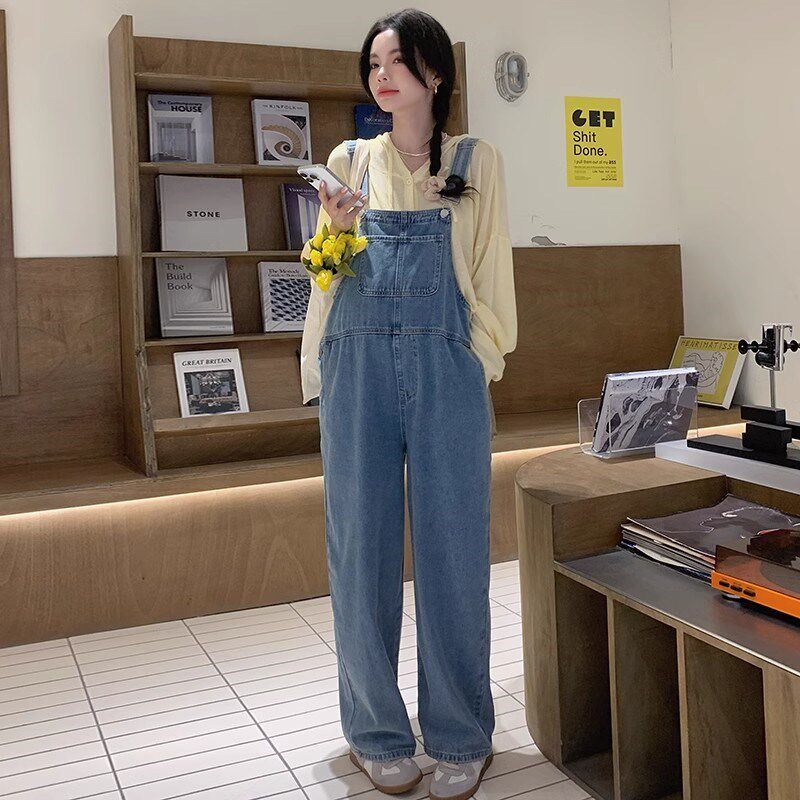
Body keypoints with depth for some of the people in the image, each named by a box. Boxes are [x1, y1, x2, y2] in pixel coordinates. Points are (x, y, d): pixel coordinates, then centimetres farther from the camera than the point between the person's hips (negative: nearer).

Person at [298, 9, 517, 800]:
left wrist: (485, 360, -1)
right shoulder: (349, 161, 13)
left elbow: (490, 269, 8)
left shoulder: (476, 161, 9)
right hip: (357, 369, 2)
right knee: (362, 548, 4)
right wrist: (334, 236, -5)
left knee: (452, 548, 2)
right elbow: (329, 274, 16)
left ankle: (460, 736, 17)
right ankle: (377, 732, 20)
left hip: (446, 371, -1)